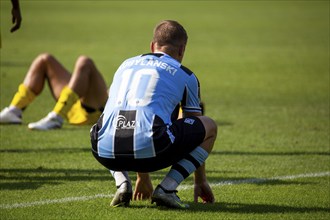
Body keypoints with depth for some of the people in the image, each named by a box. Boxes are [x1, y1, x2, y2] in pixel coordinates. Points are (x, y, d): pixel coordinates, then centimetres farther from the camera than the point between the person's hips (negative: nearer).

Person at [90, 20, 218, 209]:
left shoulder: (126, 65, 32)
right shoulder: (185, 76, 20)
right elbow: (196, 129, 30)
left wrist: (143, 178, 52)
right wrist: (200, 182, 43)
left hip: (107, 153, 4)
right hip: (148, 151, -4)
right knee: (210, 126, 19)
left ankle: (122, 184, 13)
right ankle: (167, 188, 5)